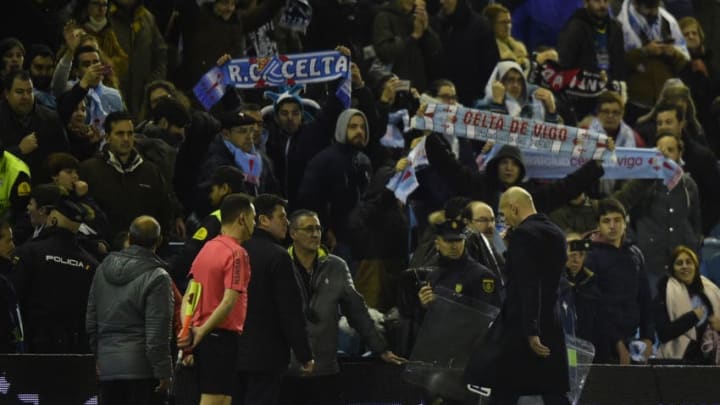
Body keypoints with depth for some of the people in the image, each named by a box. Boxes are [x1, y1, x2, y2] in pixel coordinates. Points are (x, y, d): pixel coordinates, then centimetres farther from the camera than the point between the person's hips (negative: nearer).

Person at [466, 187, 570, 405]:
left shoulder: (522, 234, -13)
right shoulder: (556, 233, 12)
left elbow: (528, 285, -21)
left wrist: (532, 331, -23)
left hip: (520, 325, -8)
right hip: (551, 326, 8)